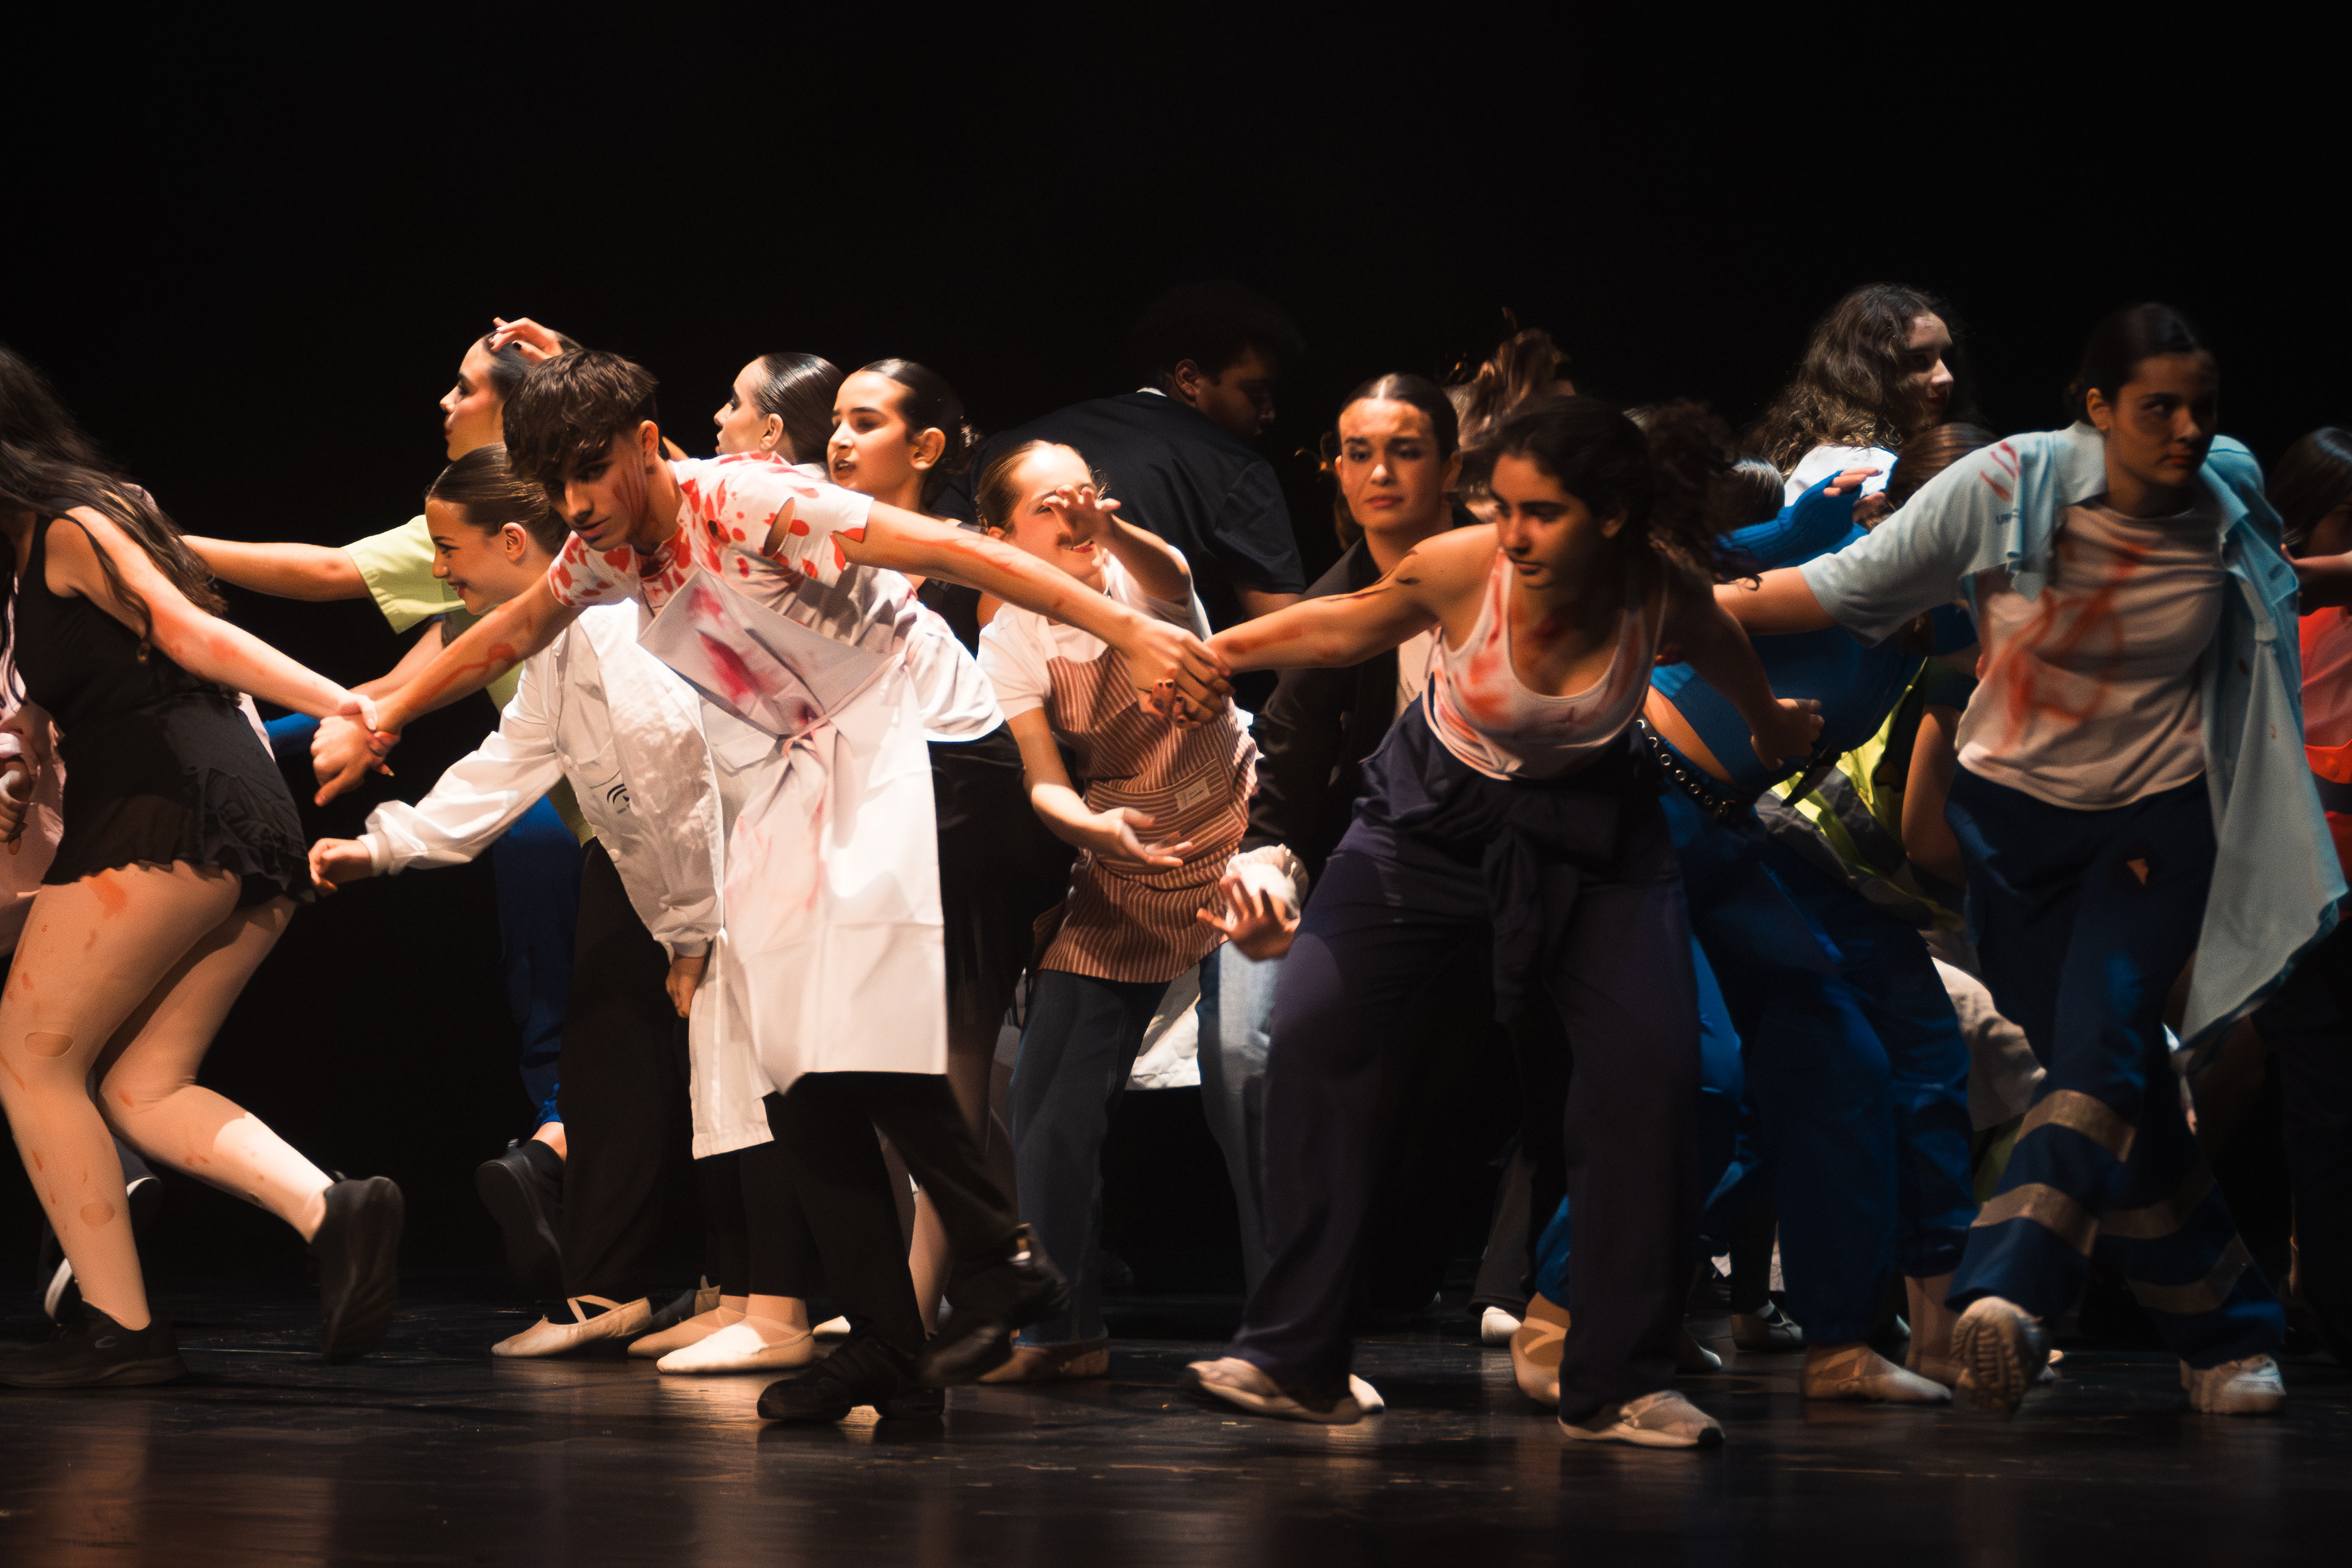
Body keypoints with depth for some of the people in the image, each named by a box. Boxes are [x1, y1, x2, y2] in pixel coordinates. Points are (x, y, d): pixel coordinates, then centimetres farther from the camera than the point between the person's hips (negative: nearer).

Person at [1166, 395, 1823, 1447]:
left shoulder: (1660, 589, -24)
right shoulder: (1459, 570, -28)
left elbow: (1718, 648, 1)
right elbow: (1348, 628, -7)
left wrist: (1772, 725, 21)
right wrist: (1218, 652, -19)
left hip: (1589, 828, 0)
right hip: (1437, 813, 0)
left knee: (1650, 1064, -14)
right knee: (1314, 1027, -14)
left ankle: (1615, 1385, -2)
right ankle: (1295, 1358, -6)